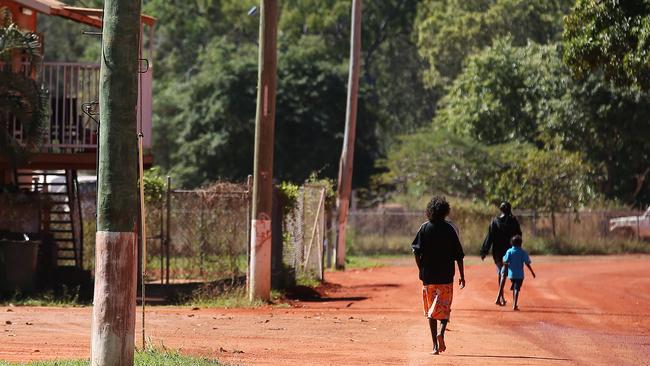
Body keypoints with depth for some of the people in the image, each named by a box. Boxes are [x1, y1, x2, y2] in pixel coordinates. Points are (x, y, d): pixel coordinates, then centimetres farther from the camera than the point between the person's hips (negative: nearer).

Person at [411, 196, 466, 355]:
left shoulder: (424, 228, 1)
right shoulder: (449, 228, -2)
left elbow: (416, 251, -4)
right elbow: (458, 254, -3)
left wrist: (421, 270, 6)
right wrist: (462, 276, 2)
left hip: (428, 275, 1)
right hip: (446, 276, -1)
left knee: (430, 309, 9)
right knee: (444, 306, 9)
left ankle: (435, 345, 6)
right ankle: (441, 332, -20)